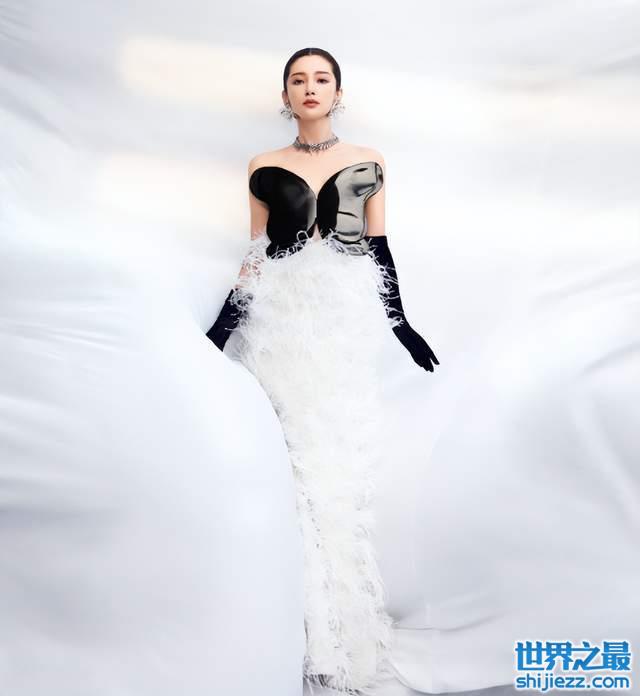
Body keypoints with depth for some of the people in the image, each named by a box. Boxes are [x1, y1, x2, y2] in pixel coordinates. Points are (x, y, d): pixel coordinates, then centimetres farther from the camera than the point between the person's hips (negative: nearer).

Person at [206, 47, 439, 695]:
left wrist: (399, 323, 7)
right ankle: (310, 632, 16)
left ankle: (342, 633, 19)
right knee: (295, 458, -1)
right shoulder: (264, 167, 10)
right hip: (283, 318, 0)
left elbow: (380, 248, 10)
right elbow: (256, 255, 9)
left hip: (348, 317, 0)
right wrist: (222, 325, 4)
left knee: (343, 463, 1)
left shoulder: (367, 161, 10)